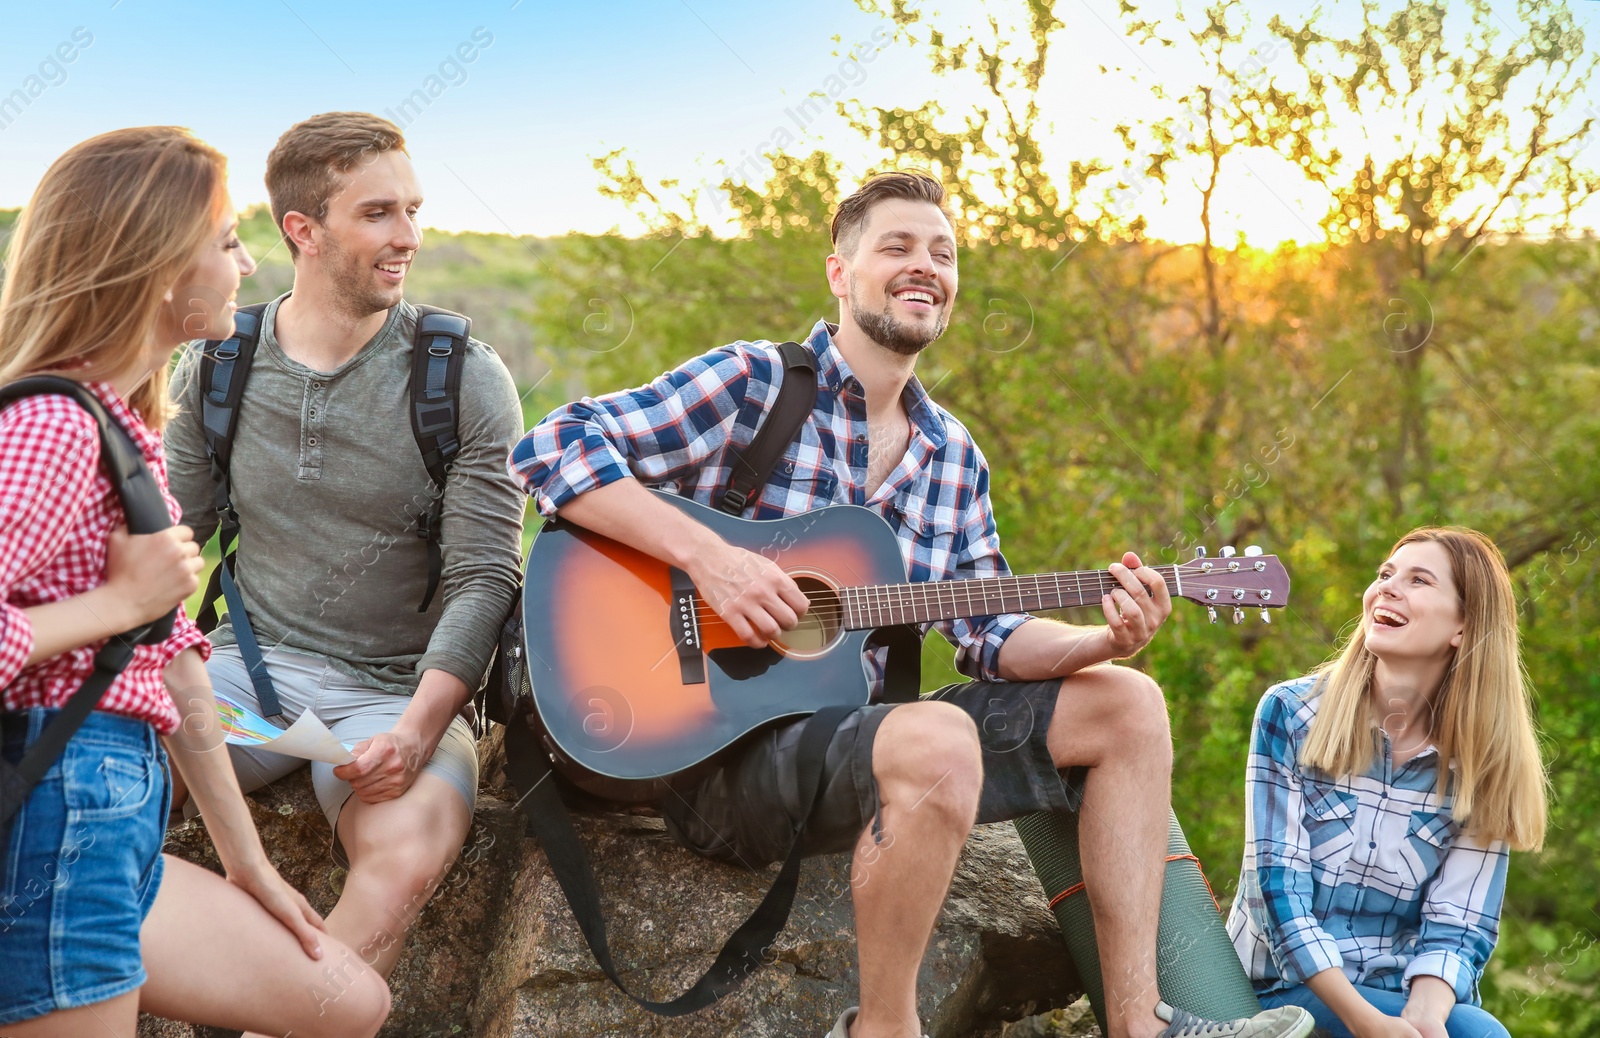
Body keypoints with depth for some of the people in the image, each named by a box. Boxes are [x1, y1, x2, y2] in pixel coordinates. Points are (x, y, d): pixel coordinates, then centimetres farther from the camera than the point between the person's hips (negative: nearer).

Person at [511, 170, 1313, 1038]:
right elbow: (551, 448, -15)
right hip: (725, 753, -7)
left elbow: (989, 635, 12)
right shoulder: (750, 384, -7)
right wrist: (706, 555, -25)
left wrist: (1105, 640, -8)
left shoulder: (952, 455, 13)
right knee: (938, 740, -37)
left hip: (851, 727, 8)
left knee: (1127, 705, 3)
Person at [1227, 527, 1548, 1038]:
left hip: (1398, 994, 3)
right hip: (1283, 991, -3)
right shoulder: (1290, 714, -5)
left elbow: (1455, 930, -4)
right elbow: (1278, 889, -11)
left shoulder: (1483, 766, 0)